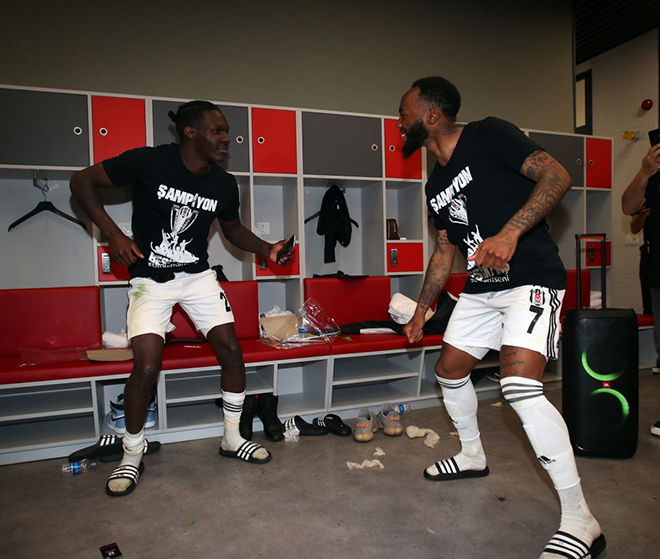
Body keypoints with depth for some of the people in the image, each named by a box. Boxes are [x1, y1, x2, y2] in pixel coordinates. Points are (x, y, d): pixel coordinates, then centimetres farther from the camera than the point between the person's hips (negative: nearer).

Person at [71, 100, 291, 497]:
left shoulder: (224, 184, -3)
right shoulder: (148, 162, -16)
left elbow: (233, 229, 14)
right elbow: (83, 182, -8)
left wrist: (267, 249, -4)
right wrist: (113, 234, -18)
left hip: (198, 275, 4)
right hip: (150, 279, -4)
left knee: (232, 350, -3)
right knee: (147, 366, -12)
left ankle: (233, 438, 19)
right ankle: (131, 458, 13)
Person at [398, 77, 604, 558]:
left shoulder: (488, 135, -7)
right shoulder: (436, 185, 14)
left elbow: (557, 176, -16)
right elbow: (445, 250, 20)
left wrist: (509, 233, -31)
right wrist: (421, 312, 21)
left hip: (531, 279, -9)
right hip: (481, 288, 9)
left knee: (520, 385, -23)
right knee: (450, 370, 14)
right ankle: (472, 455, 39)